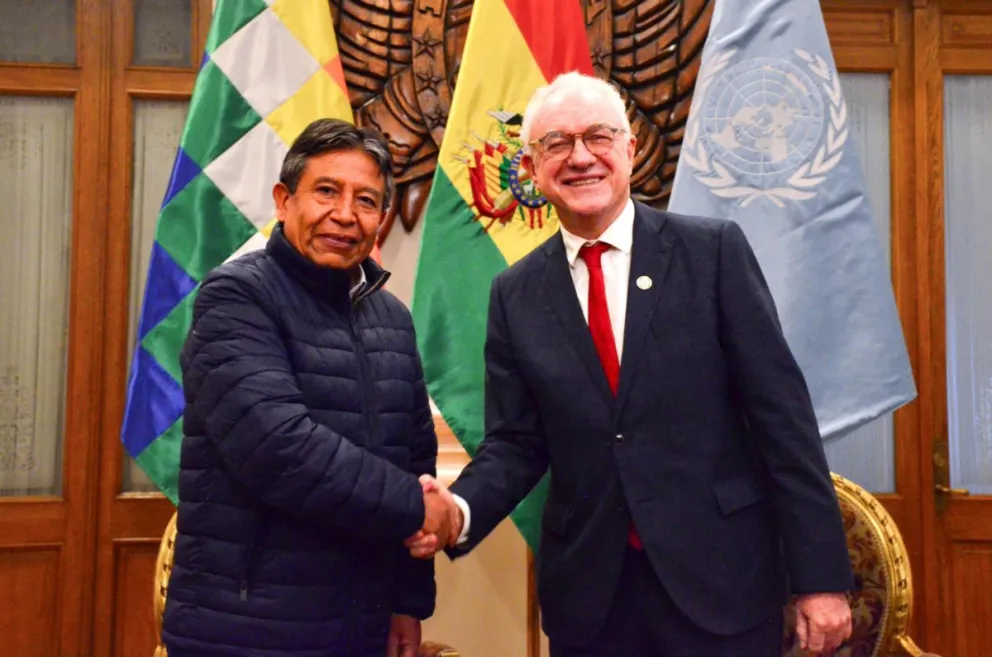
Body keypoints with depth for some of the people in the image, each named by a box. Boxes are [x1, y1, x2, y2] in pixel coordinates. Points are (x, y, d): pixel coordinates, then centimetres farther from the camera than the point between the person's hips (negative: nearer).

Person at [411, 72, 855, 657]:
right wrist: (461, 510, -16)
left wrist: (821, 574, -7)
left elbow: (780, 411, -6)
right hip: (588, 593, 2)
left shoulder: (715, 250, -5)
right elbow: (516, 442, 4)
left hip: (722, 580, -2)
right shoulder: (516, 294, 3)